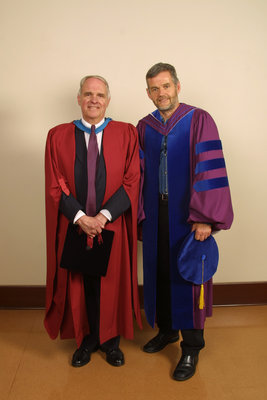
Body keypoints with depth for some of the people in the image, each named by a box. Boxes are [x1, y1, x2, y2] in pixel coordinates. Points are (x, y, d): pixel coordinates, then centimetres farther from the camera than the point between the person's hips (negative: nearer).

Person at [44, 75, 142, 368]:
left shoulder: (126, 134, 0)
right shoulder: (58, 136, 2)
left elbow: (131, 182, -6)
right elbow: (55, 186, -2)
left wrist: (104, 215, -15)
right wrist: (80, 217, -14)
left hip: (113, 226, 0)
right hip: (73, 225, 1)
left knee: (112, 283, 11)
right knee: (80, 284, 13)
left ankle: (110, 339, 34)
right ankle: (87, 338, 35)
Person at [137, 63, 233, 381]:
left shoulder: (199, 121, -7)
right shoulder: (144, 128, 7)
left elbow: (210, 171, -13)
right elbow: (139, 174, 9)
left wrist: (204, 218, -18)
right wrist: (139, 213, 6)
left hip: (188, 215, -4)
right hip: (155, 215, 4)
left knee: (187, 277, 4)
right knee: (159, 273, 14)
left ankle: (191, 348, 22)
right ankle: (166, 331, 36)